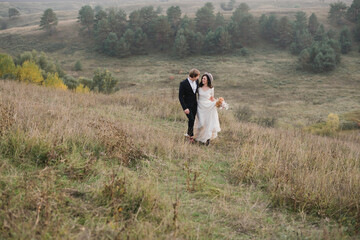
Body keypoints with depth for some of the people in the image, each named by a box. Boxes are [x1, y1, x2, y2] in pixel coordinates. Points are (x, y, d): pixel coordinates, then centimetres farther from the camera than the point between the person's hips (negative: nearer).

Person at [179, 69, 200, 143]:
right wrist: (185, 108, -21)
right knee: (191, 120, -14)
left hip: (194, 104, 6)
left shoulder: (196, 81, -1)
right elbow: (180, 97, -17)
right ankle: (191, 135, 5)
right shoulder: (183, 83, -20)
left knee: (192, 120, 11)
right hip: (187, 105, -6)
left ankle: (188, 134, 30)